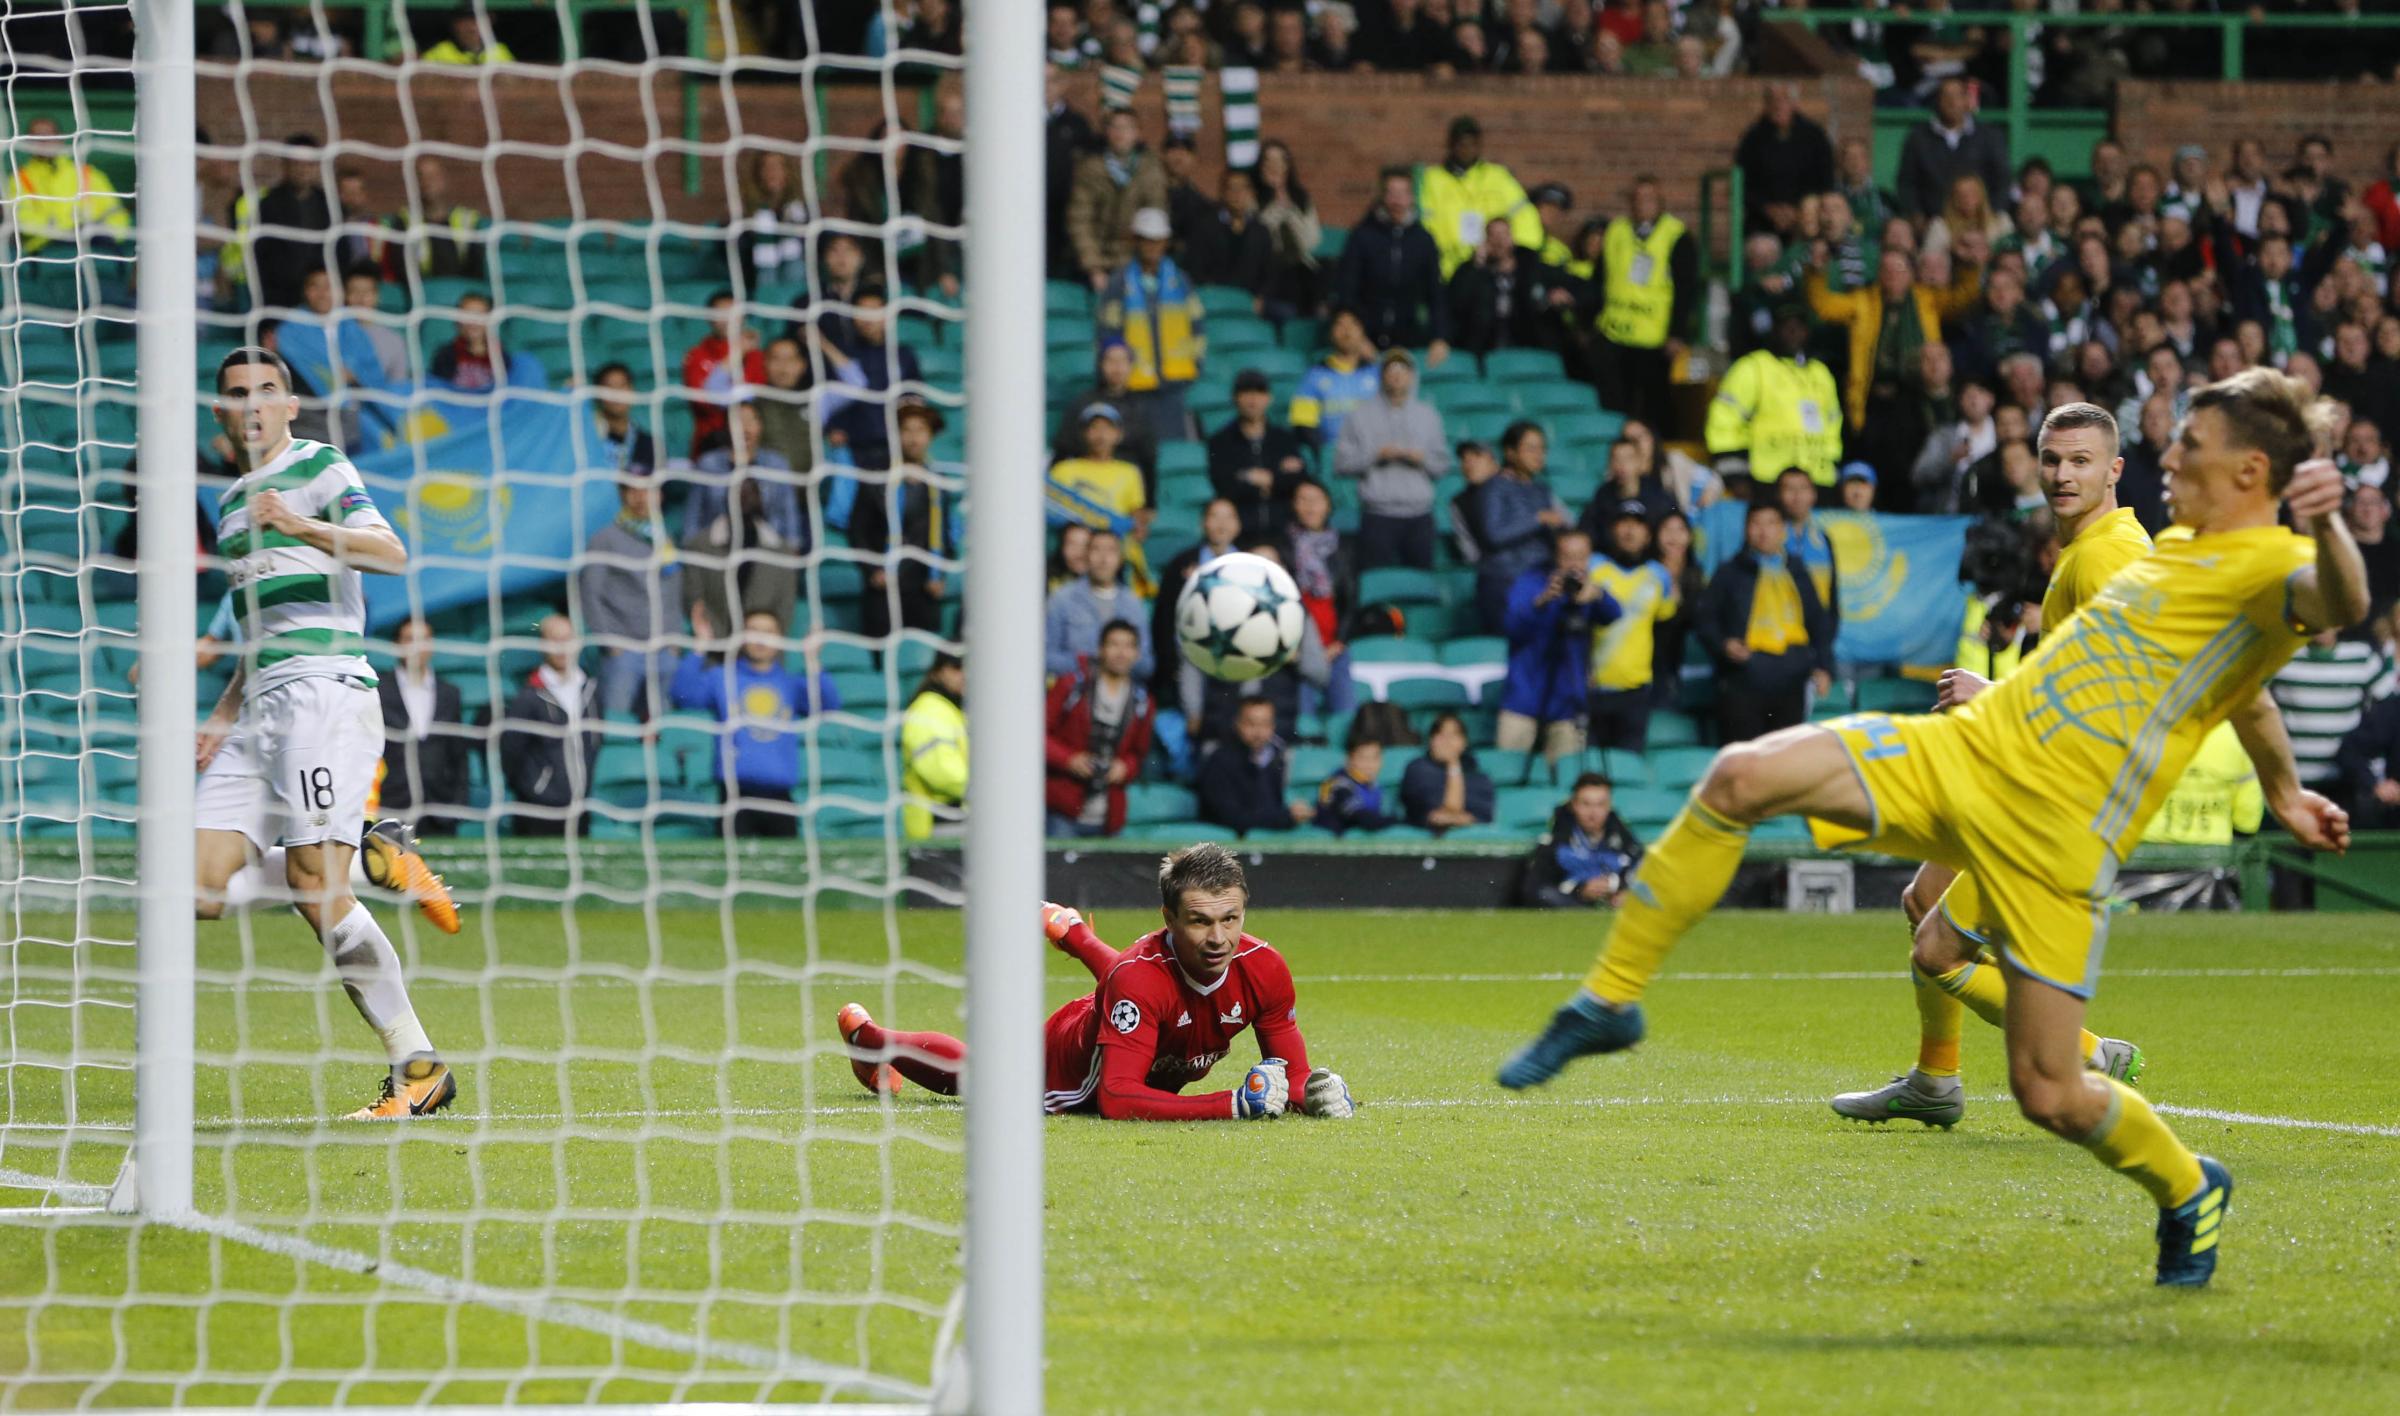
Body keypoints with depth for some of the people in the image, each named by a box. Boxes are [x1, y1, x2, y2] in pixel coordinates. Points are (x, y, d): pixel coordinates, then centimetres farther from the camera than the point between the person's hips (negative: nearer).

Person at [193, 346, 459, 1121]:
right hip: (261, 708, 8)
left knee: (314, 889, -18)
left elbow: (391, 554, -15)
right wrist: (223, 717, 24)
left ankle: (417, 1067, -14)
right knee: (199, 888, -7)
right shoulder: (231, 505, 25)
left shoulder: (322, 468, 1)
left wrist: (305, 528, -29)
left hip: (324, 689, -8)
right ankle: (368, 856, 9)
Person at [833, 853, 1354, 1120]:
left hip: (1161, 1073, 4)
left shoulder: (1263, 969, -34)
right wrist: (1235, 1104, -60)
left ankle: (1071, 933, 71)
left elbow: (1290, 1068, -21)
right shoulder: (1141, 977, -48)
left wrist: (1313, 1091, -46)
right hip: (1071, 1062, -4)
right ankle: (868, 1037, 56)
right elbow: (1116, 1099, -53)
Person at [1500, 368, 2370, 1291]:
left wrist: (2328, 527, -55)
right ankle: (1609, 1001, -5)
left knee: (2047, 1094, -7)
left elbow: (2342, 604, -34)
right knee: (1741, 778, -15)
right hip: (1964, 754, 7)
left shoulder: (2276, 568, -9)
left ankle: (2189, 1193, 25)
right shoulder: (2183, 550, 19)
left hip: (2051, 840, -7)